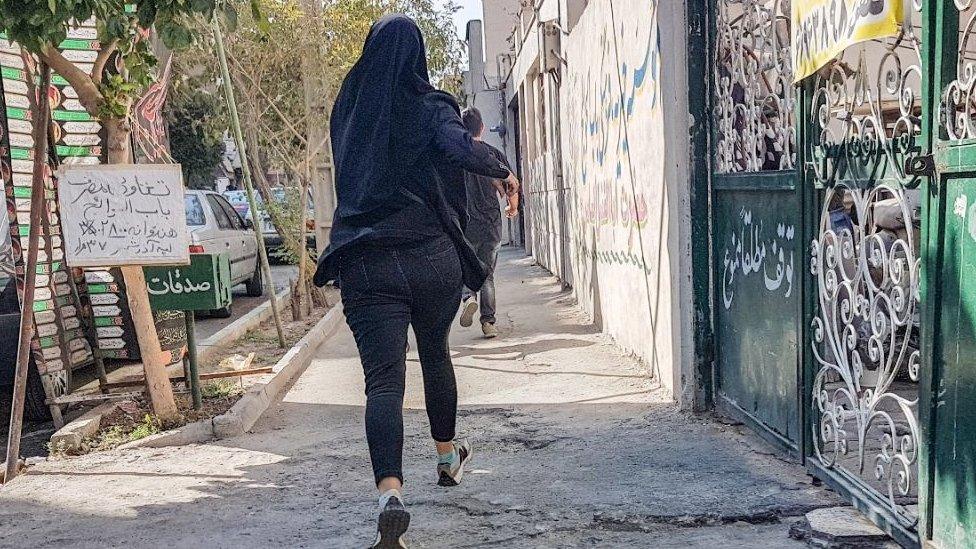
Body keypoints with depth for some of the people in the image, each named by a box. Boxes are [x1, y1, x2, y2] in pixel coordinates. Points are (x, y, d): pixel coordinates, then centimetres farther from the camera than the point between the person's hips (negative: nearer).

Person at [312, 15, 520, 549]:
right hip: (432, 259, 0)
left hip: (365, 263, 1)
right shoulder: (430, 107, -2)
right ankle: (447, 457, 43)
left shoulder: (349, 108, 9)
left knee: (383, 379, -6)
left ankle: (390, 493, -25)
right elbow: (460, 148, -22)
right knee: (436, 355, 22)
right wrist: (503, 171, -6)